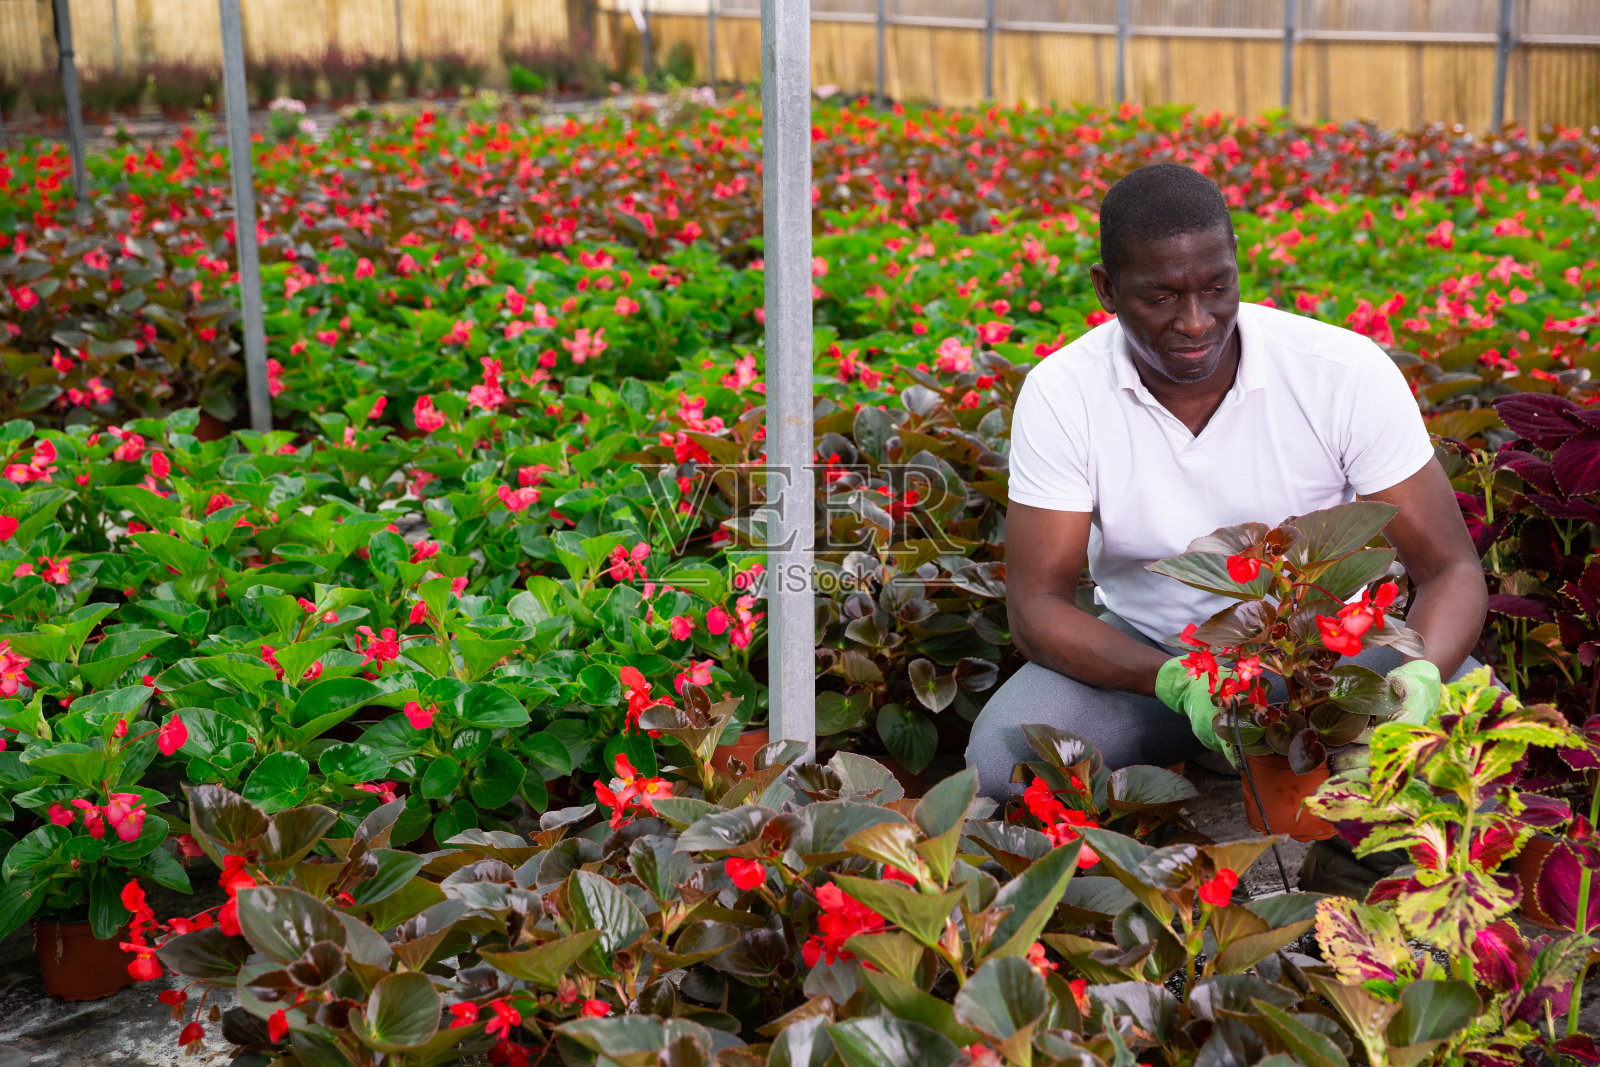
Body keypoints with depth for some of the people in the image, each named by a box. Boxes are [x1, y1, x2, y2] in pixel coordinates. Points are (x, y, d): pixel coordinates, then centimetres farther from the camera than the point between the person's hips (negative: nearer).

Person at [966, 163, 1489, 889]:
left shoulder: (1349, 373, -18)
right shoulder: (1061, 395, -16)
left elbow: (1450, 569, -15)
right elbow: (1037, 605, -17)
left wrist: (1419, 675, -39)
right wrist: (1177, 683, -35)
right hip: (1144, 656, 0)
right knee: (1002, 758, -29)